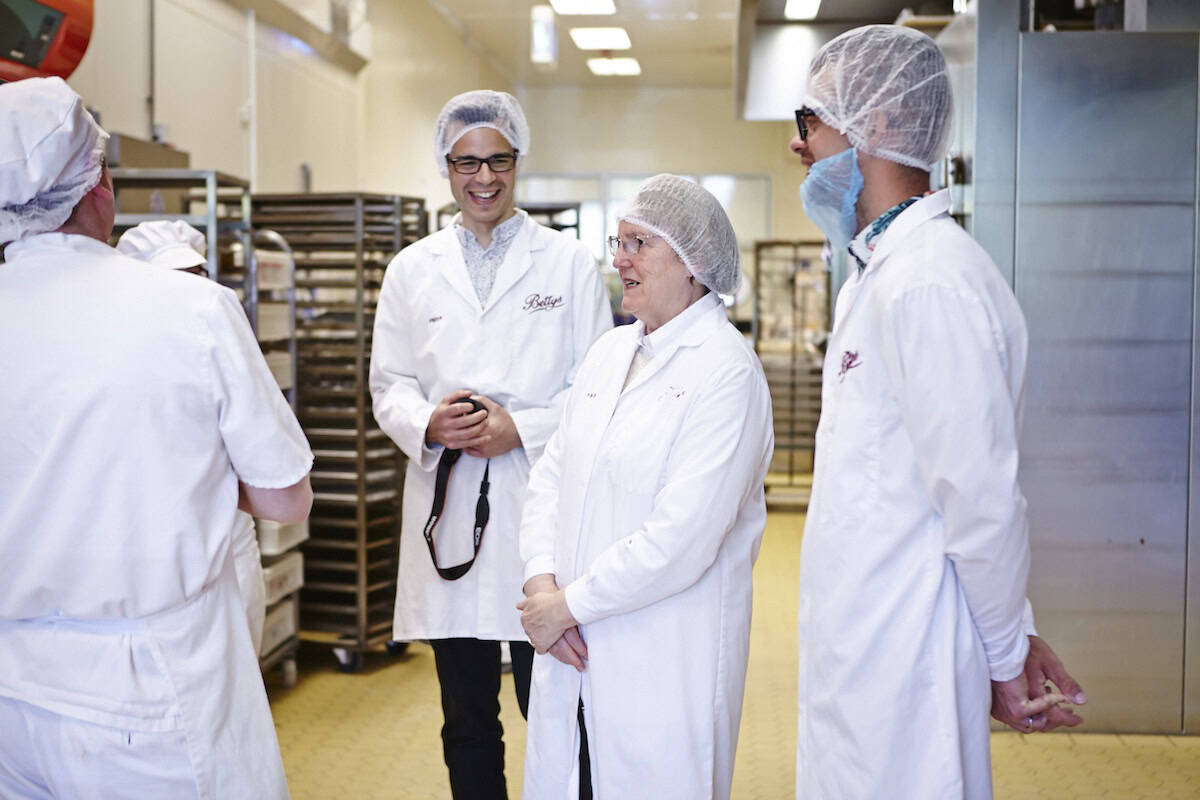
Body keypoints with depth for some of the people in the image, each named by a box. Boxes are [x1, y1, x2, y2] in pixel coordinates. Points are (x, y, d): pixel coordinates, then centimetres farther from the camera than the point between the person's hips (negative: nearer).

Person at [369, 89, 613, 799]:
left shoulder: (570, 263, 5)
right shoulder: (412, 270, 11)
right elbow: (389, 385, 10)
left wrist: (521, 428, -13)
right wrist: (427, 423, -11)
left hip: (542, 507, -2)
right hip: (449, 510, 3)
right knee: (467, 721, 12)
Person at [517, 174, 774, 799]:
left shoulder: (726, 371, -14)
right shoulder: (608, 351, 11)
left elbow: (683, 537, -21)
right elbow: (550, 476, 10)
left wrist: (569, 605, -14)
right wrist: (541, 582, -6)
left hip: (666, 662, -6)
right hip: (574, 652, 7)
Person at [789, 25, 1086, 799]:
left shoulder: (928, 280, -20)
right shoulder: (882, 270, 14)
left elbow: (984, 496, -20)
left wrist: (1005, 655, -7)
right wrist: (1013, 630, 15)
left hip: (897, 669, -9)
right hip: (861, 648, 9)